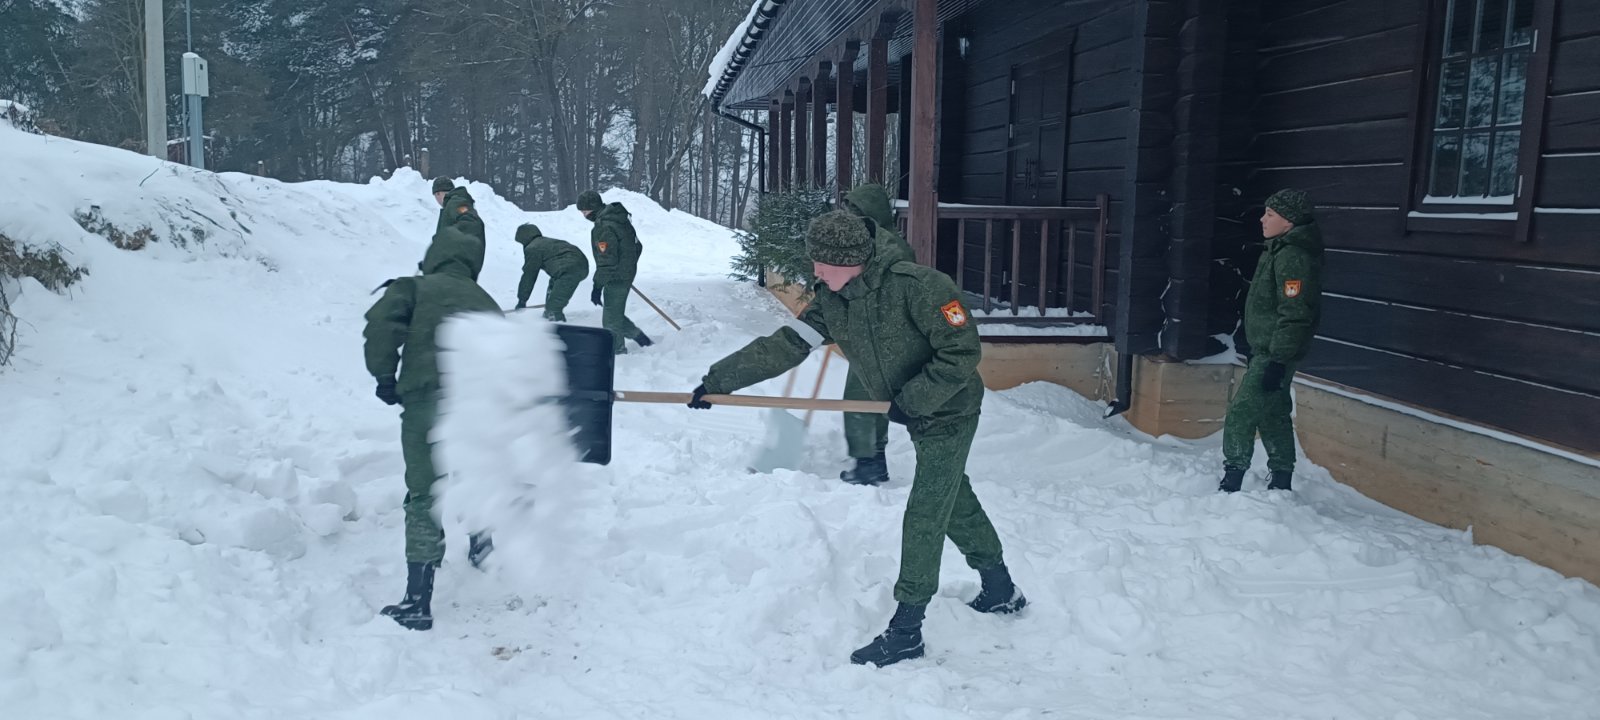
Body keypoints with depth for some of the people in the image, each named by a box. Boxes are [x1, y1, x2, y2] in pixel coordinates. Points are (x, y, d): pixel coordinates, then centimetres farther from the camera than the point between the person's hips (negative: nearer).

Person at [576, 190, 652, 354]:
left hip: (615, 279, -10)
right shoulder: (620, 218, 9)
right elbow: (637, 246, 17)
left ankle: (618, 352, 5)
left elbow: (606, 260, -24)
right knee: (616, 315, 20)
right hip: (627, 274, 10)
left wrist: (597, 287, -21)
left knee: (611, 321, -2)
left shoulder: (604, 227, -21)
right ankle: (644, 341, 24)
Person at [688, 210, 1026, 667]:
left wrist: (911, 399, -23)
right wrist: (718, 381, -16)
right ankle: (1002, 592, 40)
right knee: (956, 504, 21)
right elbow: (781, 347, -9)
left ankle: (906, 631, 2)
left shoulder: (918, 286, -28)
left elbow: (963, 351, -25)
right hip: (917, 418, 8)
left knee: (923, 518, -7)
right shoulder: (830, 303, -7)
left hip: (950, 414, -8)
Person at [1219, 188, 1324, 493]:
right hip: (1265, 350, 11)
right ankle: (1281, 483, 24)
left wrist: (1278, 360, -26)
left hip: (1275, 353, -11)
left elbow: (1294, 314, -24)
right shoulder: (1280, 251, 14)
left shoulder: (1292, 257, -19)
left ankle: (1232, 480, -5)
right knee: (1273, 415, 16)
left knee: (1241, 413, -10)